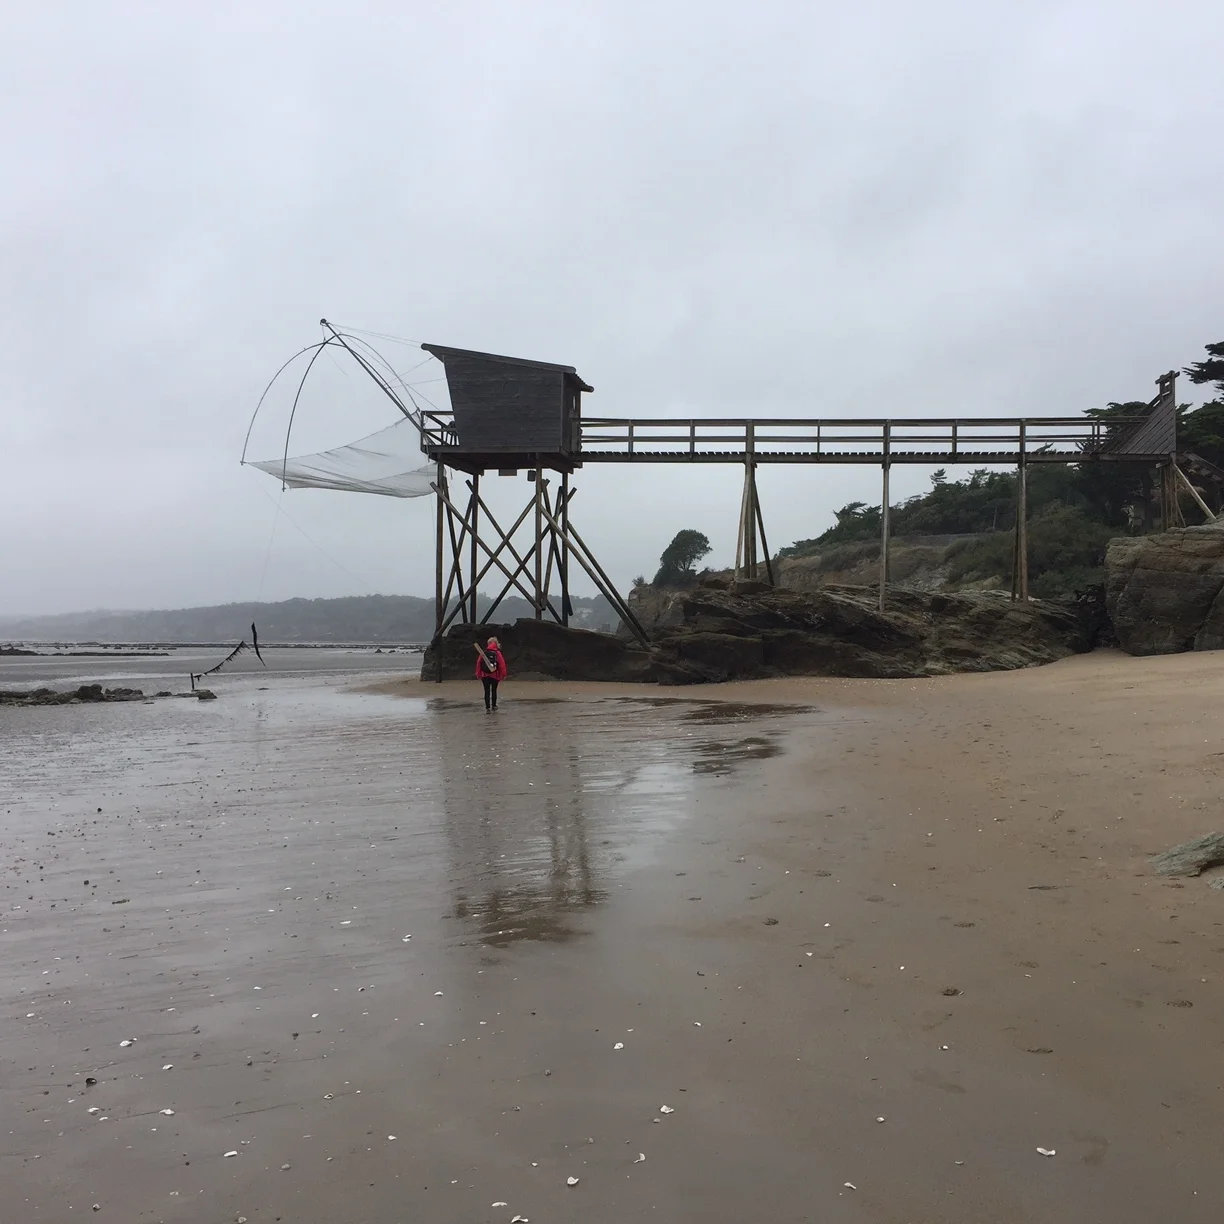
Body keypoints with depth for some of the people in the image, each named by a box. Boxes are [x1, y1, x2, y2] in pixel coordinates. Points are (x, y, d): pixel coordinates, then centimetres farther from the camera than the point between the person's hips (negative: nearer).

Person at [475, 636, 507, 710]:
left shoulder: (483, 653, -3)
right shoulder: (497, 653, -9)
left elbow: (478, 663, 0)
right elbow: (502, 664, -9)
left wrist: (478, 675, 10)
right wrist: (503, 675, 1)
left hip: (484, 675, 1)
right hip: (495, 676, -1)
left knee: (487, 691, 6)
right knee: (494, 691, 16)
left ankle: (487, 707, 0)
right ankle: (494, 706, 25)